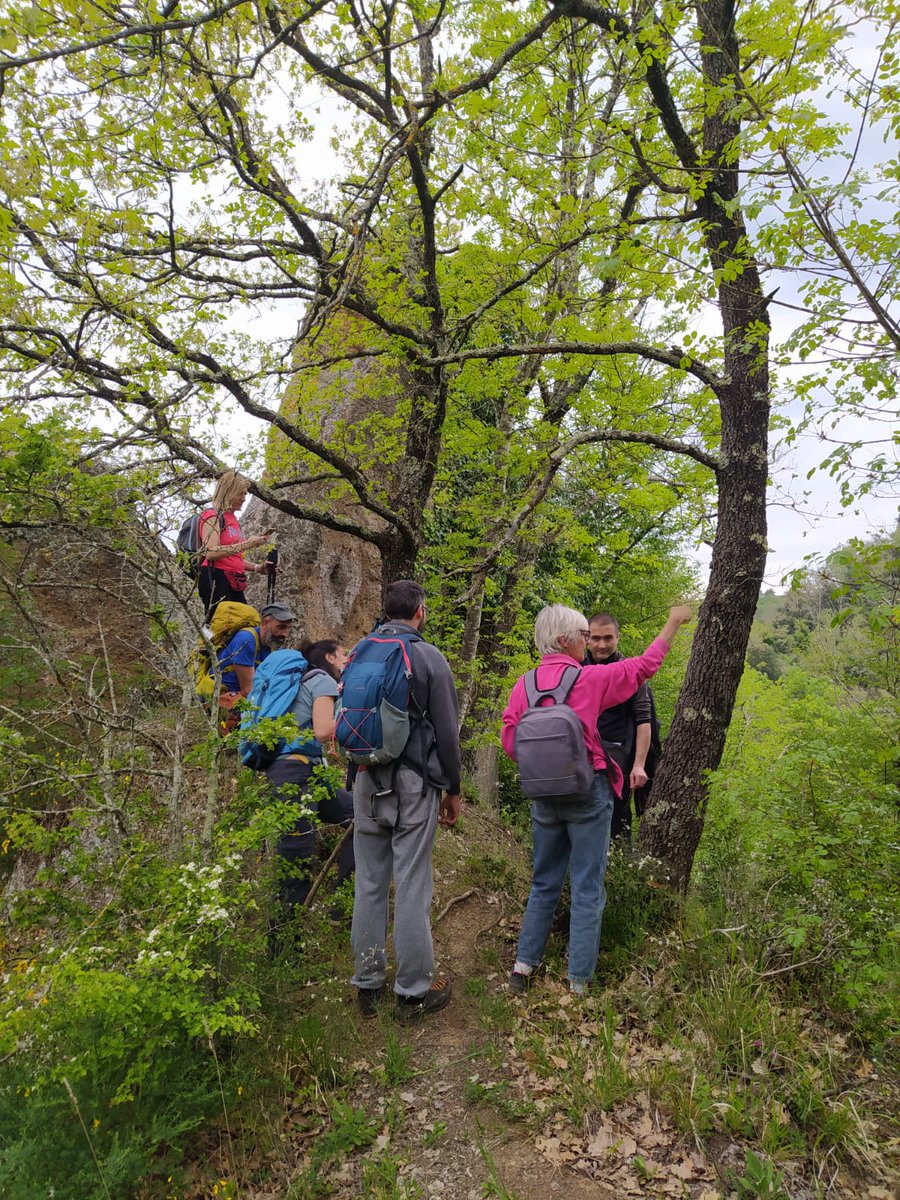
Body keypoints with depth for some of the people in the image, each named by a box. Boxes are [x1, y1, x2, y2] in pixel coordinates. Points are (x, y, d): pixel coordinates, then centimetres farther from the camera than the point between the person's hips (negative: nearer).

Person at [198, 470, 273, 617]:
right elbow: (211, 553, -19)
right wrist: (246, 544, -20)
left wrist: (257, 567, 13)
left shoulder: (233, 519, 21)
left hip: (233, 582, 8)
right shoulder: (212, 515, -3)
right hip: (215, 579, -8)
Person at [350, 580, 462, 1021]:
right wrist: (453, 790, 5)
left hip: (367, 781, 5)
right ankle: (414, 991, 15)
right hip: (413, 784, -4)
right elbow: (447, 731, -5)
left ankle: (367, 984, 24)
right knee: (412, 888, 3)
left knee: (369, 884, 12)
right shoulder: (429, 657, -6)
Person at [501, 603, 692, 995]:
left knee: (544, 882, 20)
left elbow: (509, 742, 0)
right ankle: (578, 982, 17)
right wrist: (673, 623, 9)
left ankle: (524, 965, 24)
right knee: (587, 888, 8)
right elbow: (643, 666, -2)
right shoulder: (589, 679, -12)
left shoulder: (524, 685, -2)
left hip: (543, 796, 4)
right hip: (587, 793, -4)